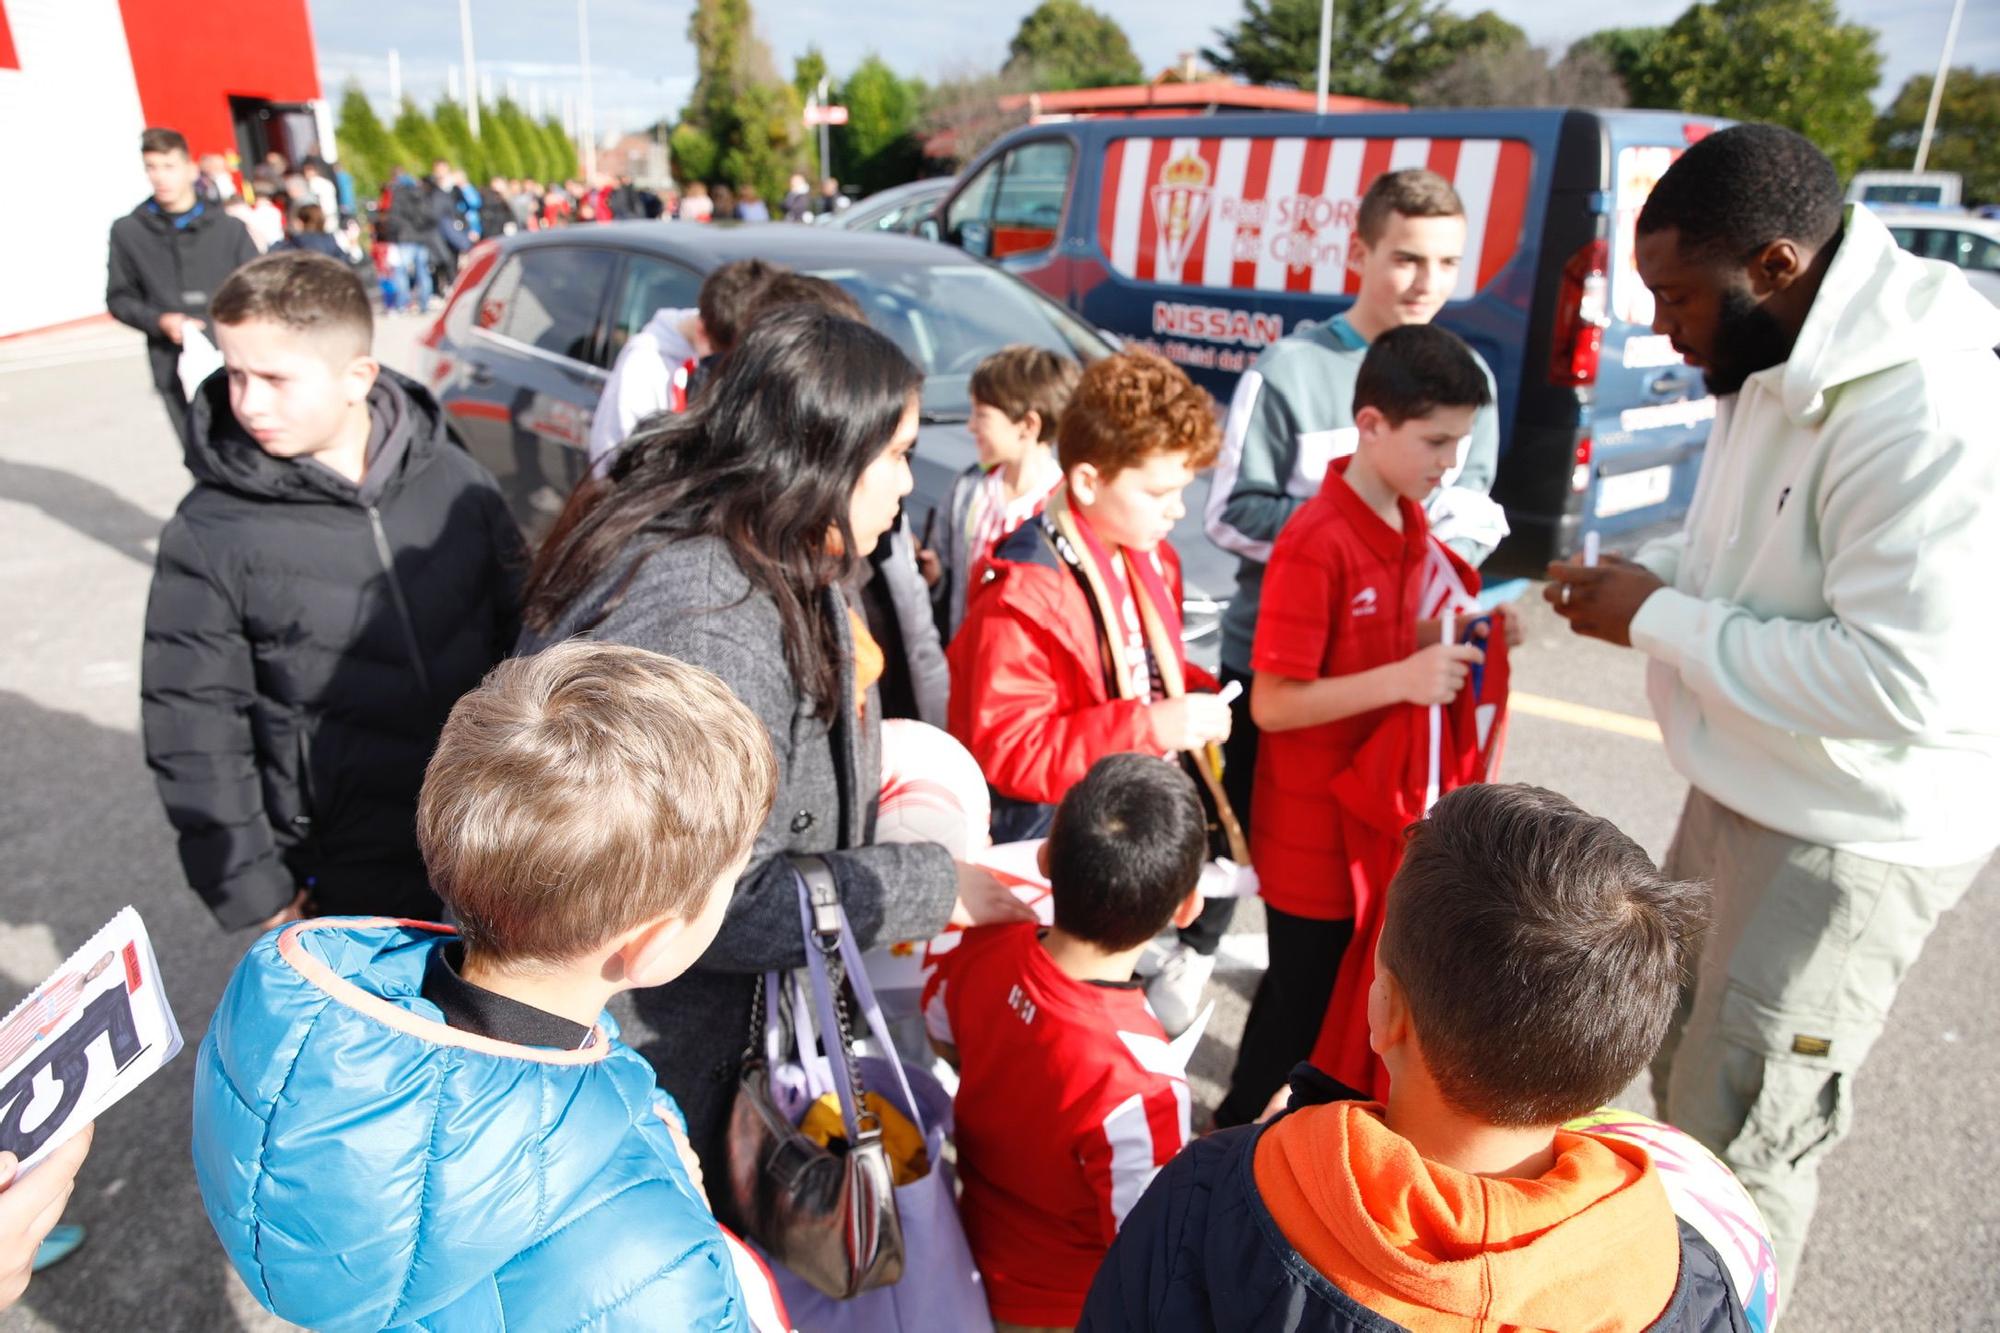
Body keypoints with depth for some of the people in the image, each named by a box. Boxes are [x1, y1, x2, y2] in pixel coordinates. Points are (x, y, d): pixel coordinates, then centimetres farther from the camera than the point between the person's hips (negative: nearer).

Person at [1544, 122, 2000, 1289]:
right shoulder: (1780, 363, 2)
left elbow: (1907, 681, -31)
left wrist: (1660, 618, -23)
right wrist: (1653, 575, -3)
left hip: (1849, 840, -9)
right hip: (1747, 794, 10)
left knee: (1743, 1137, 6)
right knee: (1688, 1078, 25)